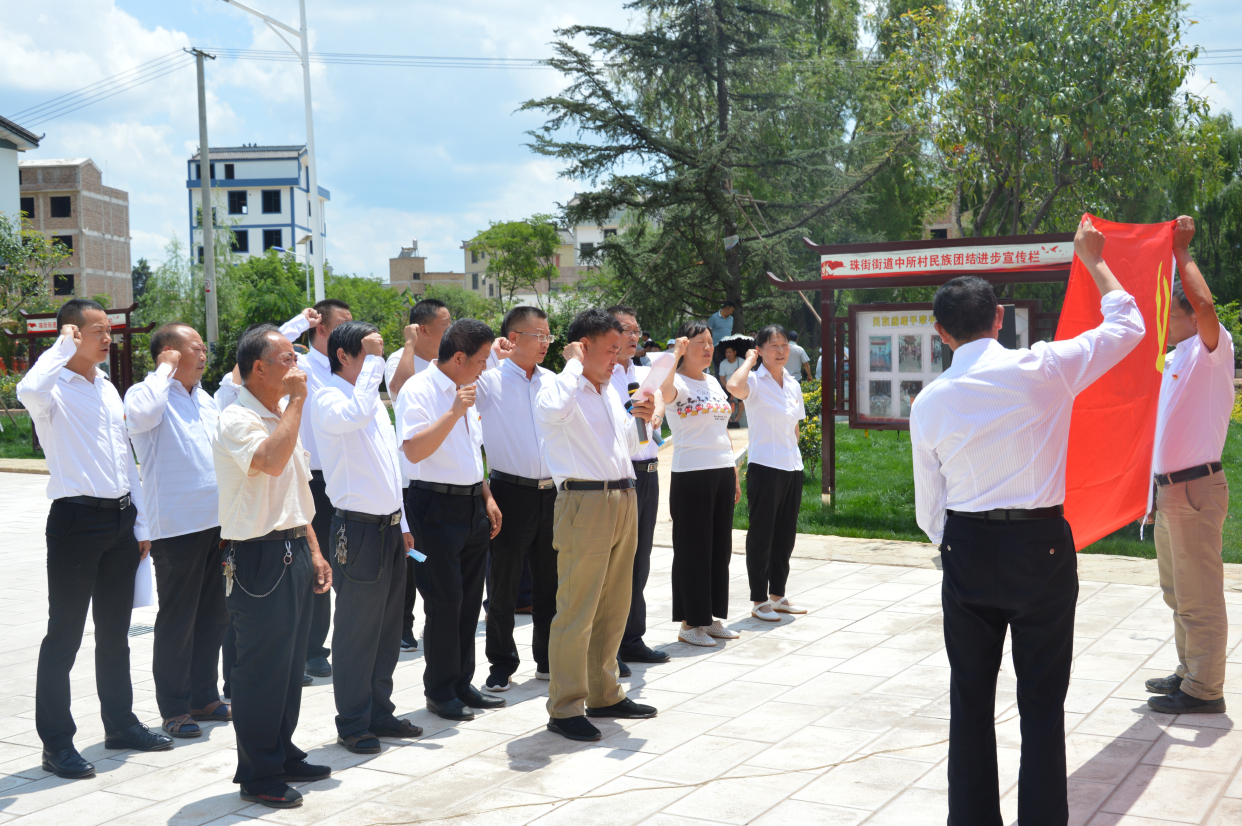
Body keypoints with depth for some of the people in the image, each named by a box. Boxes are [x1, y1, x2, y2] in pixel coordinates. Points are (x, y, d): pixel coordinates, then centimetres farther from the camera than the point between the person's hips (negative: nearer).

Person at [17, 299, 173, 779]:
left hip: (120, 519, 7)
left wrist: (140, 523, 16)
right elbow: (28, 391, -35)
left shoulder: (108, 390, 16)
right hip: (76, 519, -7)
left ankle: (119, 724, 28)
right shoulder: (55, 388, -8)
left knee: (115, 631, 16)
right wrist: (63, 345, -20)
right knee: (65, 633, -1)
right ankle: (56, 743, 7)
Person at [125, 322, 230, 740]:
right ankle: (175, 709, 12)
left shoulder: (204, 399, 15)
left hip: (217, 524, 8)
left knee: (214, 616, 14)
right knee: (177, 621, 1)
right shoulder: (150, 394, -9)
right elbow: (141, 413, -35)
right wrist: (165, 369, -19)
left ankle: (204, 697, 26)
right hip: (177, 528, -8)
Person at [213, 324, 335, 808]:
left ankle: (282, 755, 28)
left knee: (290, 662, 15)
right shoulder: (237, 420, -14)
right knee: (261, 668, -2)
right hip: (258, 557, -9)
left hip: (293, 553, 9)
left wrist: (313, 550, 17)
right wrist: (295, 401, -24)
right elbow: (270, 460, -34)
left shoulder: (282, 417, 16)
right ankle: (257, 776, 9)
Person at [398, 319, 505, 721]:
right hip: (437, 507, -8)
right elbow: (414, 450, -26)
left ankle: (462, 684, 24)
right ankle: (440, 692, 11)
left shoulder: (464, 390, 15)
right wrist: (454, 412, -28)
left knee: (469, 600, 12)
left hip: (472, 505, 8)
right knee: (444, 601, -3)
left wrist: (487, 497, 18)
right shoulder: (419, 390, -13)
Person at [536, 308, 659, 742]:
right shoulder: (559, 388, -7)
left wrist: (642, 418, 10)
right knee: (577, 611, -5)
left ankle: (603, 694, 26)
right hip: (585, 504, -9)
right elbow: (554, 408, -34)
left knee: (614, 607, 14)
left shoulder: (610, 391, 19)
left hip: (624, 500, 9)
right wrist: (574, 363, -18)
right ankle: (565, 708, 3)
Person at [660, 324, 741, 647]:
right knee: (692, 549, -1)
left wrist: (734, 475, 18)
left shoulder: (713, 383, 16)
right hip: (691, 474, -8)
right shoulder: (679, 382, -8)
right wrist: (676, 353, -29)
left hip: (722, 472, 8)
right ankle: (690, 623, 8)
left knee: (719, 547, 12)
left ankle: (712, 618, 22)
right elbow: (664, 390, -35)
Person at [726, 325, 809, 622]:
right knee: (761, 536, 1)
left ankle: (778, 595, 25)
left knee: (786, 535, 14)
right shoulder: (755, 382, -9)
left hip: (792, 467, 7)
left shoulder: (793, 385, 11)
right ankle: (759, 601, 10)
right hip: (764, 467, -7)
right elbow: (733, 386, -33)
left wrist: (795, 457, 14)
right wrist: (749, 360, -17)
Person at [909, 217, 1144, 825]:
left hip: (966, 549, 2)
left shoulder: (930, 402, -1)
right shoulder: (1043, 369, -9)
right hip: (1041, 547, -2)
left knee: (970, 697, 13)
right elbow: (1126, 326, 7)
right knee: (1042, 701, 6)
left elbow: (928, 509, 5)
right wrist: (1093, 258, 19)